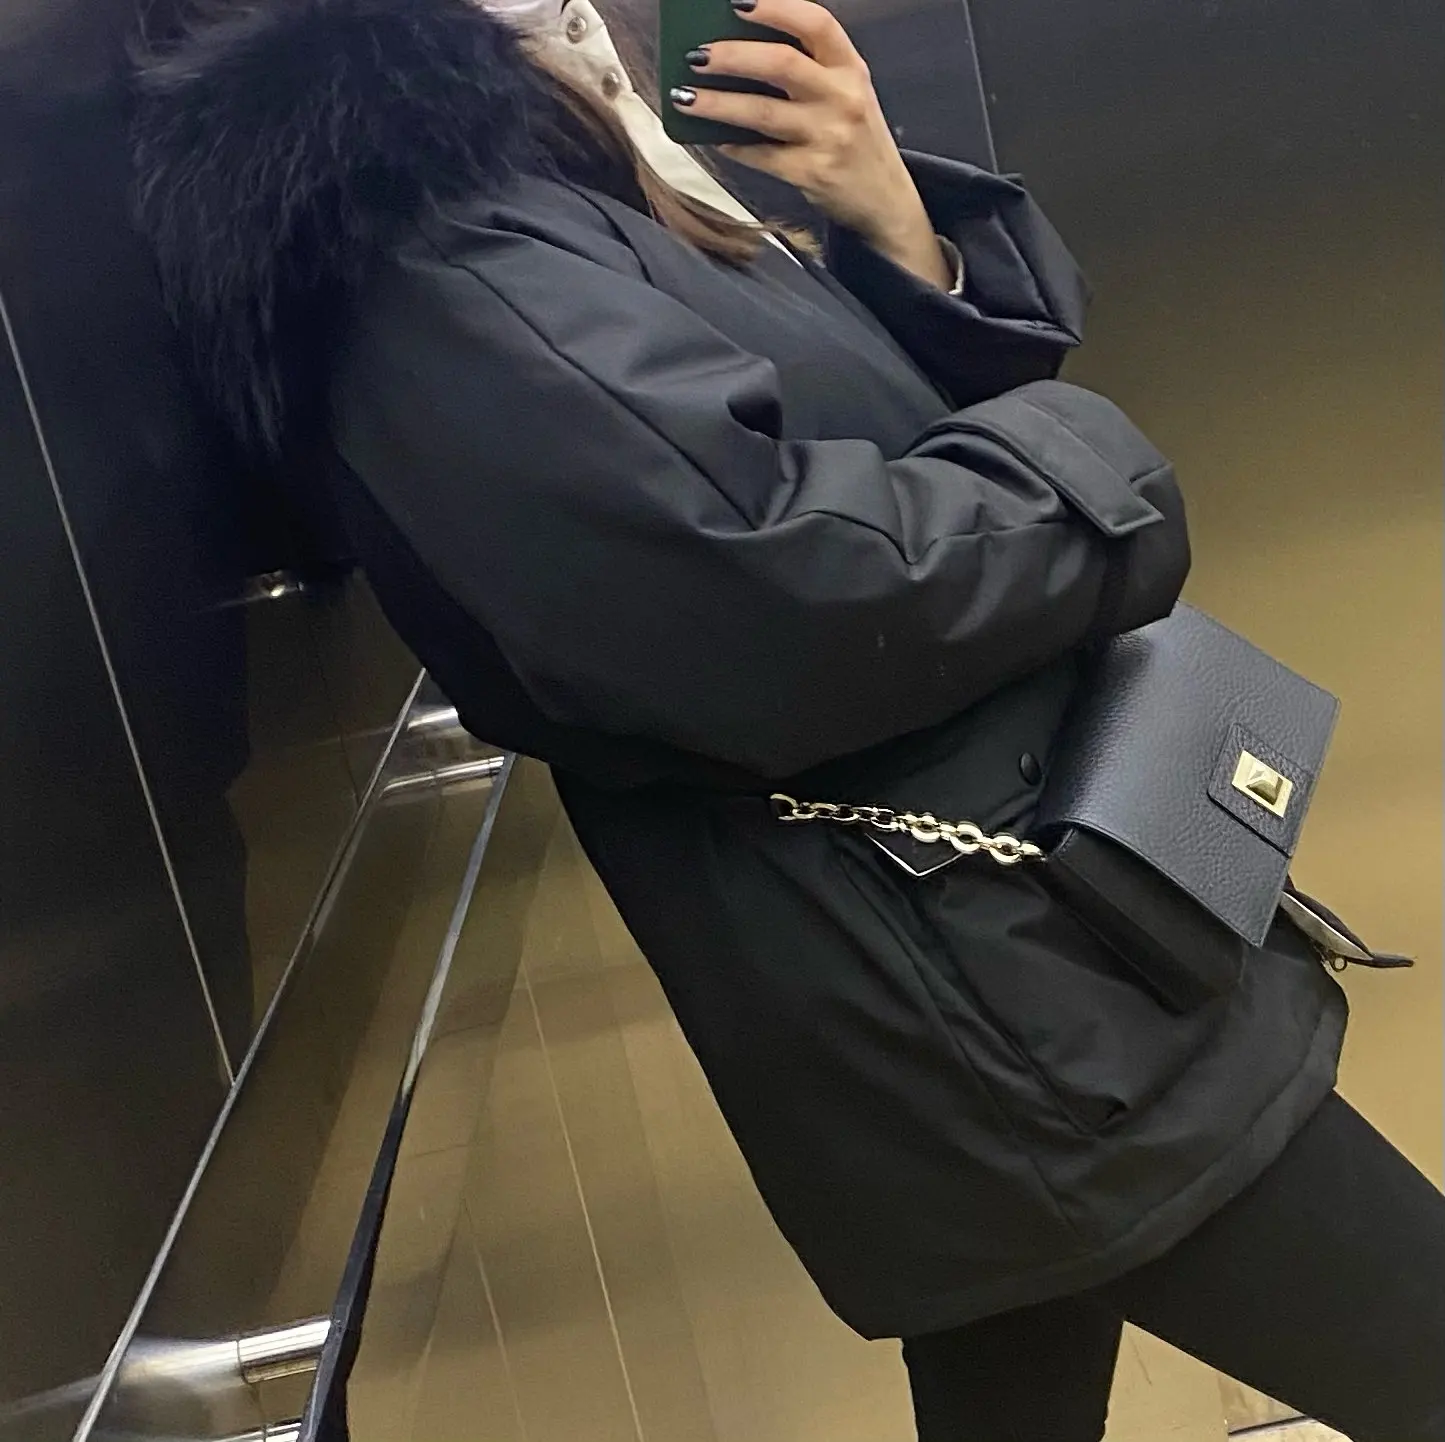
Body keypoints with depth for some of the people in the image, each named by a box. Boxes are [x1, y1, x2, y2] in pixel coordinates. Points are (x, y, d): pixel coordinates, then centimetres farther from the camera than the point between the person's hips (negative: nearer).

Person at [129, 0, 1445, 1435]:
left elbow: (946, 409, 13)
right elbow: (806, 608, -30)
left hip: (992, 957, 10)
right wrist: (1083, 465, -11)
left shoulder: (587, 215, 15)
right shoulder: (454, 291, -17)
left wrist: (895, 226, -8)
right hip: (989, 1011, -10)